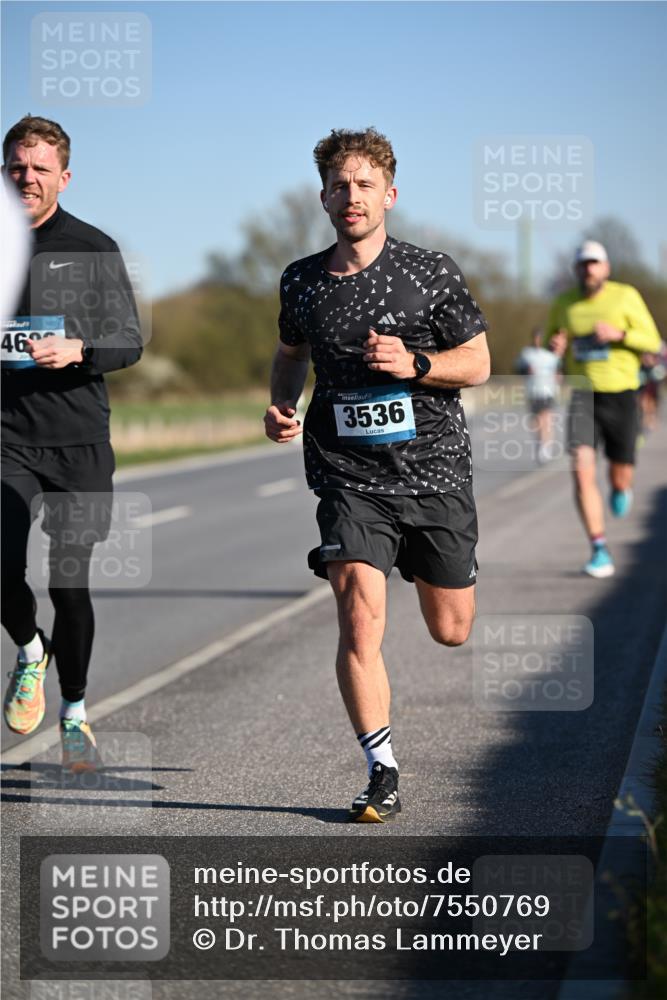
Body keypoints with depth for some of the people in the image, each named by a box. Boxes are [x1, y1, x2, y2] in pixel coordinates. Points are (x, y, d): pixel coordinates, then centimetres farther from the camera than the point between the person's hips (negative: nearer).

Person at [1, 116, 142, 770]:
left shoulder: (93, 249, 2)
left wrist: (77, 349, -17)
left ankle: (75, 713, 17)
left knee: (69, 584, -2)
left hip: (77, 439, -1)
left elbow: (130, 341, -1)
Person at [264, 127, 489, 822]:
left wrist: (413, 364, -16)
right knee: (360, 621, -16)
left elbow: (478, 363, 2)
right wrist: (281, 406, 3)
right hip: (349, 477, 0)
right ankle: (382, 772, -3)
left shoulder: (431, 272, -3)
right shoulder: (301, 282, 3)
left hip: (434, 471, 0)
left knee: (451, 631, 12)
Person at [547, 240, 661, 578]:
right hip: (583, 396, 1)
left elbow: (652, 341, -6)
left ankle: (620, 488, 50)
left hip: (620, 395, -1)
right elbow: (554, 339, 18)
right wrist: (555, 347, -8)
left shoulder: (626, 296, -6)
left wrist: (619, 334, -24)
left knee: (621, 474, 8)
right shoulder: (564, 304, 2)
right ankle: (600, 551, -14)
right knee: (582, 470, -19)